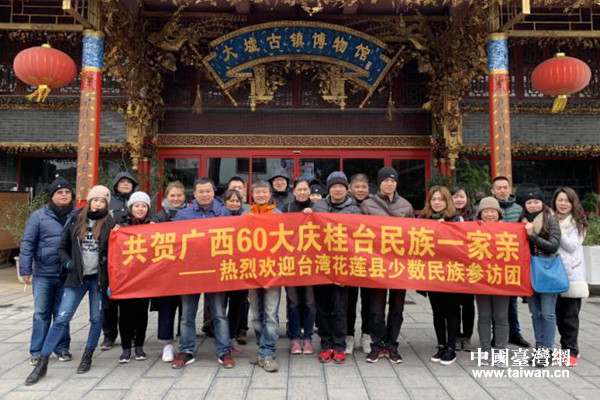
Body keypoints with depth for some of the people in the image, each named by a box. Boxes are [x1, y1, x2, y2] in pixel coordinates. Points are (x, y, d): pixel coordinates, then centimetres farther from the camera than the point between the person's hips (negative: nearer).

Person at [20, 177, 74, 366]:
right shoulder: (39, 216, 0)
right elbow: (27, 243, 0)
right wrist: (25, 270, -4)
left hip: (67, 275, 1)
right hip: (43, 274, -1)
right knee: (41, 314, 6)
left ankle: (62, 348, 22)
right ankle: (37, 352, 17)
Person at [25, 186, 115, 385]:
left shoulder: (110, 223, -4)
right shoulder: (76, 219, 2)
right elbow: (63, 246, 12)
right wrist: (68, 263, -5)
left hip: (99, 278, -1)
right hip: (76, 277, 1)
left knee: (96, 319, 9)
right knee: (61, 318, -1)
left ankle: (87, 357, 27)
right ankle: (42, 363, 8)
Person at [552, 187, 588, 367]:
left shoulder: (578, 222, 2)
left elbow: (573, 246, -9)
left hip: (572, 274, -3)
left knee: (570, 315, -1)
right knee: (558, 313, 11)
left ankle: (571, 351, 9)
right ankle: (568, 348, 25)